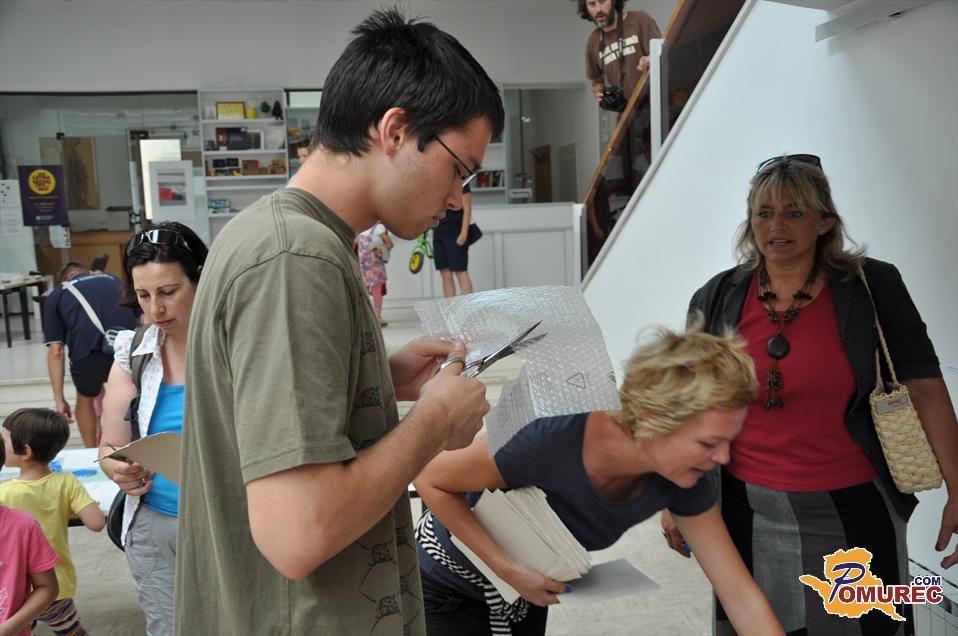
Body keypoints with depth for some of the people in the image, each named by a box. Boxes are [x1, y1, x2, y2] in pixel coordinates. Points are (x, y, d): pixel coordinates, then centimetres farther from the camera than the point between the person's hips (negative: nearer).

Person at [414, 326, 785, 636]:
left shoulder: (684, 482, -22)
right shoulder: (552, 440, -39)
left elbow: (741, 597, -15)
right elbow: (430, 481, -25)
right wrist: (508, 569, -28)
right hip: (450, 582, -4)